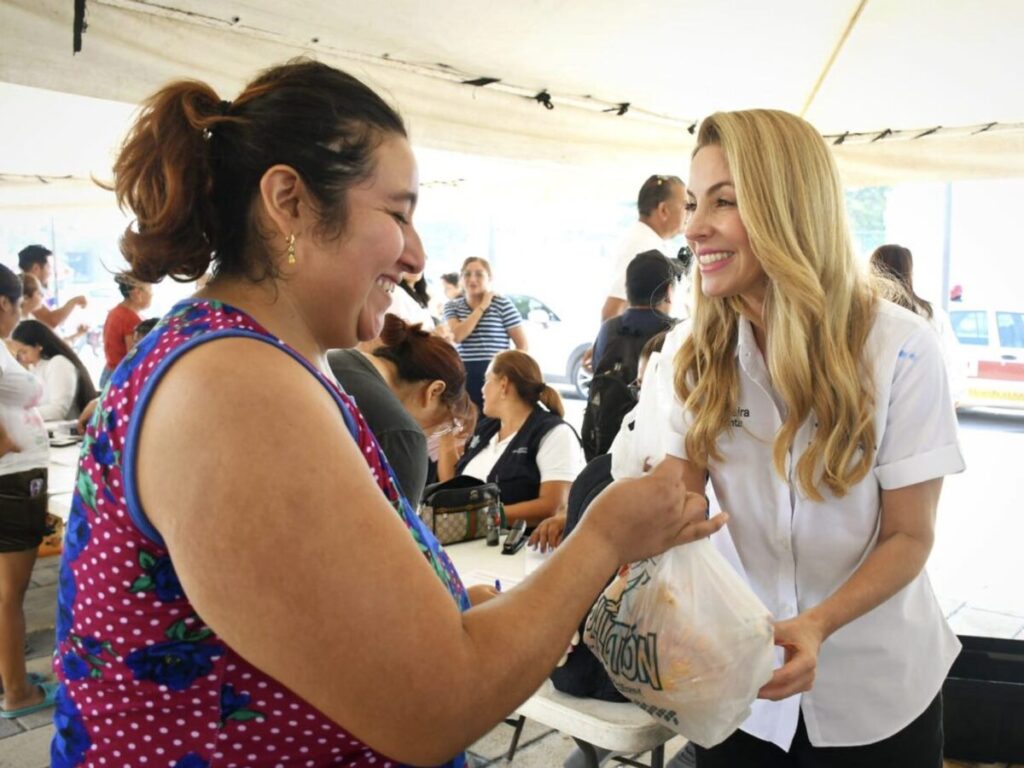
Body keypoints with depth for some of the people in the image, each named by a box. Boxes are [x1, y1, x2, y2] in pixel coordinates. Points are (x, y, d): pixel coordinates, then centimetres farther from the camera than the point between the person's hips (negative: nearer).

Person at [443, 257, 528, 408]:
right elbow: (457, 336, -11)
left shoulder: (502, 303, 0)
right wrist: (482, 307, -8)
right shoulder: (452, 306, 9)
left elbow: (522, 344, 1)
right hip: (464, 377, 3)